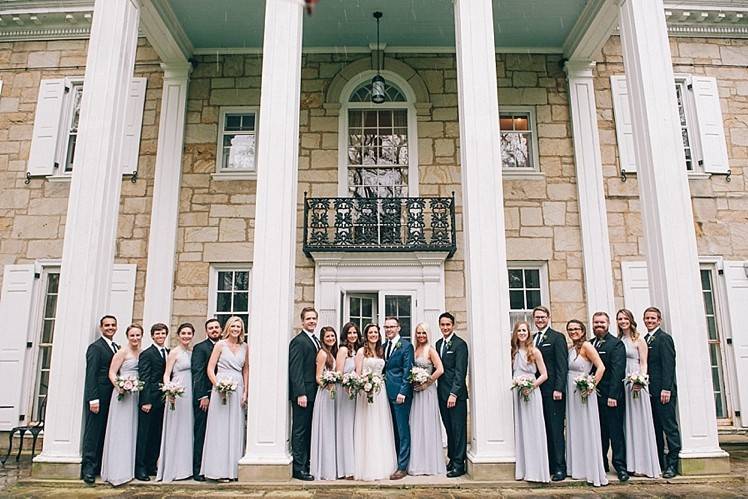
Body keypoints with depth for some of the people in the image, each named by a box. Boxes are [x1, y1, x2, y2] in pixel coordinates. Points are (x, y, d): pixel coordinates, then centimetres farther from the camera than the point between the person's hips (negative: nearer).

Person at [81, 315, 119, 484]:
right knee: (93, 431, -2)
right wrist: (93, 399, -18)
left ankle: (100, 466, 18)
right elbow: (91, 374, -13)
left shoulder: (118, 348, 16)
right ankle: (88, 468, 5)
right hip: (99, 397, -7)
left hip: (112, 398, 7)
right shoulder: (95, 347, -7)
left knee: (105, 432, 11)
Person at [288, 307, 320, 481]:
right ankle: (298, 469, 4)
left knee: (308, 430, 13)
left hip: (313, 393, 8)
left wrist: (319, 391, 9)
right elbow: (295, 369, -16)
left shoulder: (317, 341, 16)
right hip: (303, 393, -8)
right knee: (300, 430, -2)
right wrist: (300, 393, -20)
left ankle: (307, 465, 21)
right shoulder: (298, 341, -10)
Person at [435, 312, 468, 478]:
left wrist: (454, 394, -18)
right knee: (449, 429, 12)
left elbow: (460, 371, -14)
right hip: (442, 393, 7)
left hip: (456, 394, -7)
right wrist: (438, 389, 5)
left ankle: (459, 464, 6)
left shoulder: (460, 344, -9)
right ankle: (452, 459, 21)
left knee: (458, 429, 0)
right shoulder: (438, 344, 14)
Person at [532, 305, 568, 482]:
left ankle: (560, 468, 4)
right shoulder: (531, 339, 15)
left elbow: (562, 365, -9)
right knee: (543, 429, 7)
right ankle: (547, 465, 13)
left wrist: (558, 389, -16)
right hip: (536, 391, 6)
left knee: (556, 429, -2)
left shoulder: (557, 337, -3)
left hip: (552, 391, -6)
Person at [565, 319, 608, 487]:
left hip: (583, 393, -8)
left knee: (587, 430, -2)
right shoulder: (570, 348, 12)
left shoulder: (586, 345, -10)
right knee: (574, 430, 13)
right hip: (571, 393, 8)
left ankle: (594, 473, 7)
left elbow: (601, 367, -17)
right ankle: (579, 468, 24)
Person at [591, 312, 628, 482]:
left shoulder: (616, 344, -6)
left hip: (611, 396, -5)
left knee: (615, 431, 1)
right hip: (594, 395, 5)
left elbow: (617, 371, -13)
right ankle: (601, 465, 20)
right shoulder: (589, 344, 11)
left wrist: (613, 396, -19)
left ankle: (620, 466, 10)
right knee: (599, 432, 11)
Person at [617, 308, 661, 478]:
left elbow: (643, 363, -4)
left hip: (636, 383, -4)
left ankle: (644, 464, 7)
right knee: (626, 423, 7)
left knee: (639, 422, -1)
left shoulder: (639, 340, 0)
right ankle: (631, 463, 14)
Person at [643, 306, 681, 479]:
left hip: (663, 391, -8)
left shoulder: (664, 338, -7)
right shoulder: (645, 340, 16)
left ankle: (672, 464, 4)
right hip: (650, 391, 8)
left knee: (669, 426, -2)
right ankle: (659, 462, 17)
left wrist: (666, 389, -19)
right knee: (655, 428, 11)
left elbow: (669, 365, -14)